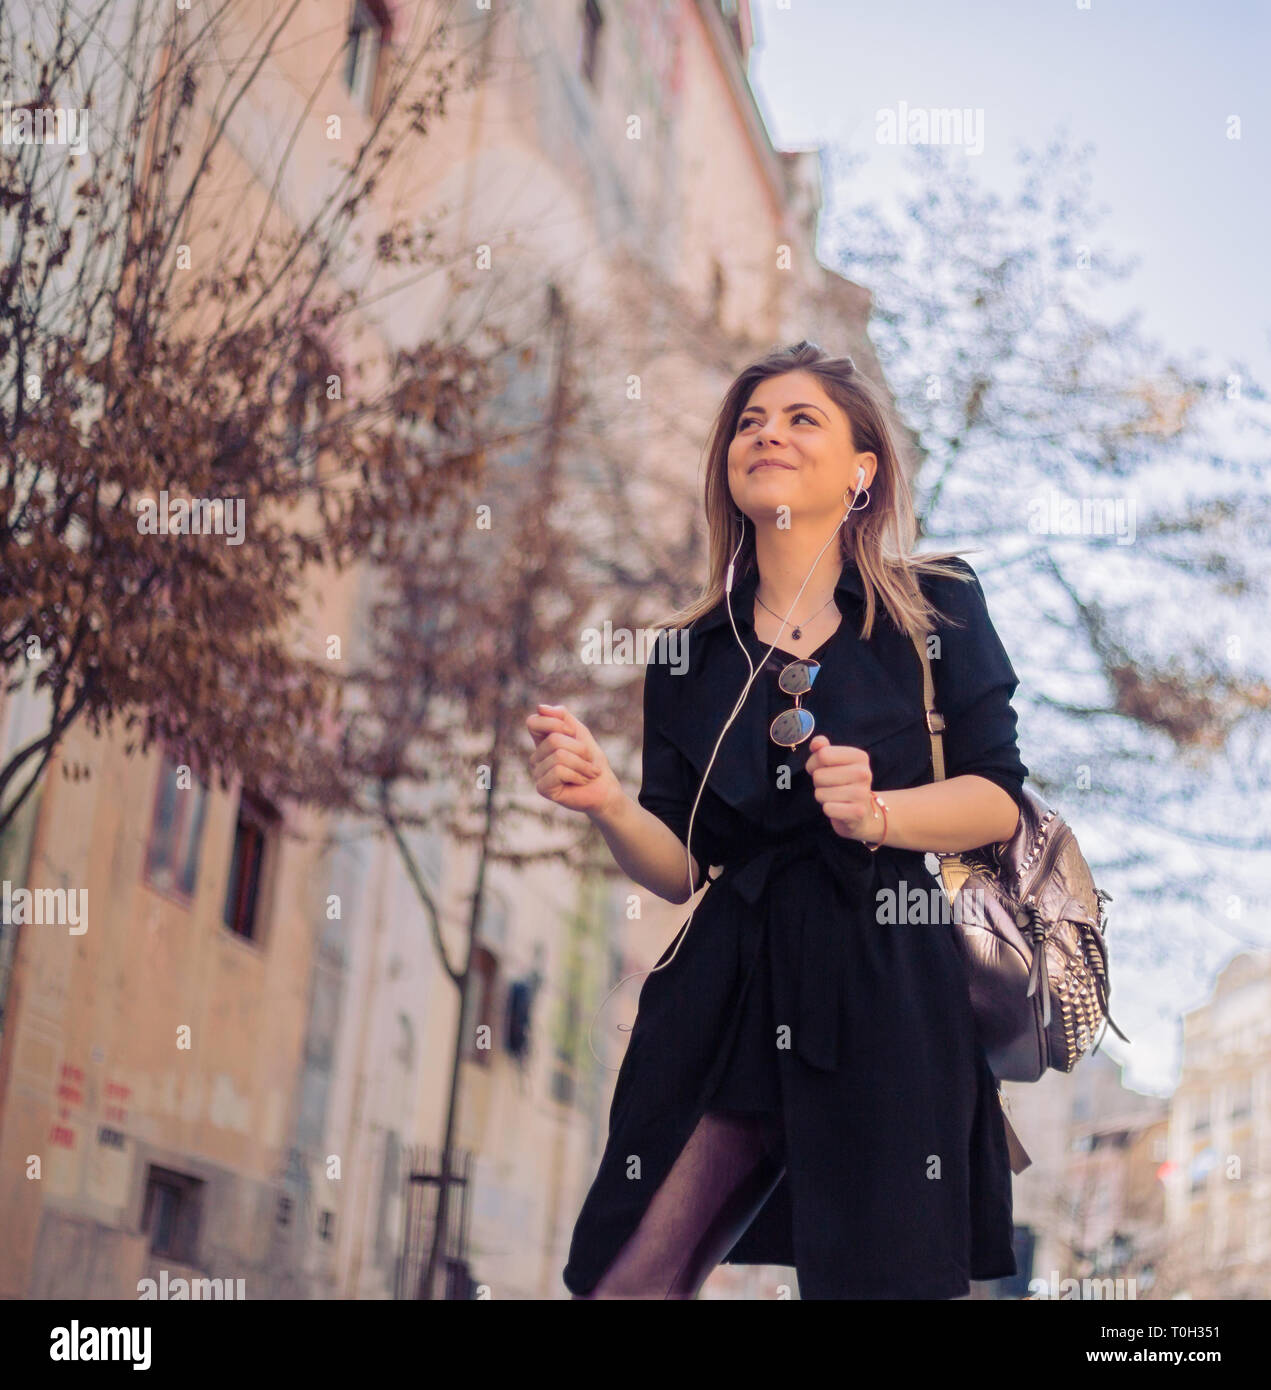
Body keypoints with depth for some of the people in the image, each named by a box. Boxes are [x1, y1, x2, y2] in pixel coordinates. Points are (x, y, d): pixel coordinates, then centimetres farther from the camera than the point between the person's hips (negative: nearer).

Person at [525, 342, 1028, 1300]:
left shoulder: (937, 602, 5)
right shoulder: (690, 652, 12)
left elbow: (1001, 799, 1)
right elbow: (679, 870, 9)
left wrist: (878, 813, -16)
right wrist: (606, 804, -10)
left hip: (889, 990, -3)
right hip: (733, 994, 3)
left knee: (885, 1276, -1)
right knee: (622, 1281, -2)